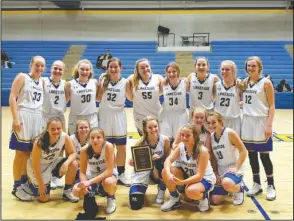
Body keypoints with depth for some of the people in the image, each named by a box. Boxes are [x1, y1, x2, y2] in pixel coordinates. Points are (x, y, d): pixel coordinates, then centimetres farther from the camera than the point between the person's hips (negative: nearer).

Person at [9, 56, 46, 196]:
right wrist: (15, 118, -18)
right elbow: (12, 97, -10)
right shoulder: (22, 77, -3)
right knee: (21, 153, -1)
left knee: (31, 152, 10)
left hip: (37, 118, 6)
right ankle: (17, 186, 9)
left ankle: (25, 181, 23)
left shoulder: (42, 82, 15)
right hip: (23, 117, -6)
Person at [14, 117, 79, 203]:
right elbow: (35, 166, -24)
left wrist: (66, 163, -38)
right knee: (44, 198, 0)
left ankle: (67, 192, -2)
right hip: (38, 168, -4)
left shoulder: (65, 137, -24)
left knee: (73, 164, -22)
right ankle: (26, 187, 26)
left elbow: (73, 153, -16)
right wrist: (41, 185, -17)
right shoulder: (39, 142, -32)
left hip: (52, 163, 4)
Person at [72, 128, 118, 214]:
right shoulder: (85, 150, -21)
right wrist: (86, 184, -35)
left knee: (109, 182, -38)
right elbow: (82, 172, -13)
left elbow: (109, 170, -31)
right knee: (76, 191, -20)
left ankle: (111, 198, -3)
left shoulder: (108, 146, -29)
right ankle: (90, 194, 17)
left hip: (108, 173, -3)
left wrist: (89, 182, -37)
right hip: (92, 174, 3)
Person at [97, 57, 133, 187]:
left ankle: (121, 174, 20)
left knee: (121, 147, 6)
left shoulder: (125, 82, -6)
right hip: (104, 115, 1)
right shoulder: (103, 80, -2)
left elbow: (131, 98, 3)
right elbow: (98, 98, 0)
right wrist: (100, 83, -12)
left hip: (118, 115, 0)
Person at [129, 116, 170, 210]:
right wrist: (132, 162, -30)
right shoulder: (140, 143, -17)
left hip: (158, 171, 1)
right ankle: (142, 188, 25)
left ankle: (161, 189, -7)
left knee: (158, 162, -37)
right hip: (142, 172, 0)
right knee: (135, 204, -12)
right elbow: (133, 162, -8)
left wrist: (158, 159, -23)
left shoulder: (165, 140, -15)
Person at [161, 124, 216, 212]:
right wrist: (168, 173, -45)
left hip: (205, 179, -5)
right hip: (187, 176, 6)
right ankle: (174, 199, 1)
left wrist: (182, 182, -44)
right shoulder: (180, 146, -11)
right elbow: (168, 160, -22)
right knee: (165, 171, -19)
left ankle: (204, 197, -2)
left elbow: (199, 176, -29)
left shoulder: (202, 151, -26)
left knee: (191, 192, -39)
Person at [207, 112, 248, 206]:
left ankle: (240, 188, -1)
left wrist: (236, 168, -21)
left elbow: (243, 151, -15)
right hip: (221, 170, 6)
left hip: (234, 168, -6)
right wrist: (216, 175, 2)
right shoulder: (211, 137, 2)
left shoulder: (230, 133, -15)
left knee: (227, 184, -39)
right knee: (215, 200, -2)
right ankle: (231, 188, 29)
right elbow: (213, 158, 9)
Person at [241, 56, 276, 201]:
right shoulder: (245, 82, 9)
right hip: (247, 120, 5)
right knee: (251, 153, 9)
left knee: (264, 154, -1)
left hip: (261, 121, -5)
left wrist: (269, 125, -16)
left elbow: (271, 105, -9)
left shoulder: (266, 82, -6)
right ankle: (257, 184, 22)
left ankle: (271, 186, 15)